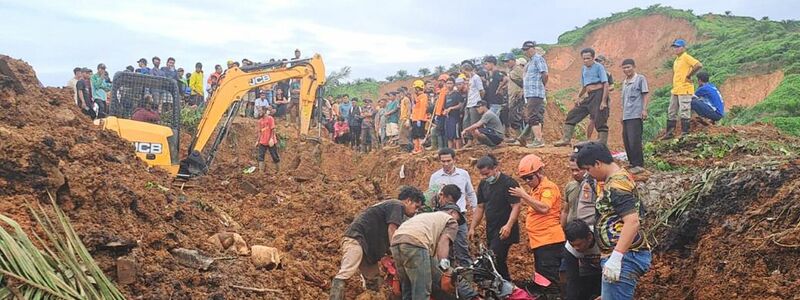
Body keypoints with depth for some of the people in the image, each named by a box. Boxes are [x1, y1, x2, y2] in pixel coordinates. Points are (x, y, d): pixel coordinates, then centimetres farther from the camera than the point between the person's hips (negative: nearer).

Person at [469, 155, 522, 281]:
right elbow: (480, 207, 16)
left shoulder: (508, 183, -11)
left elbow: (516, 206, -17)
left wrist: (508, 226, -29)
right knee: (499, 261, 11)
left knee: (493, 260, -17)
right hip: (491, 230, 8)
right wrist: (472, 228, 10)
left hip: (505, 232, -8)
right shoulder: (483, 184, 11)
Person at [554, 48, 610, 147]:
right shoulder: (583, 69, 16)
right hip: (589, 97, 8)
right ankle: (566, 139, 5)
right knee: (572, 114, 3)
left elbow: (606, 84, -12)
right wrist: (579, 97, 8)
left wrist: (603, 101, -19)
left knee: (600, 121, -8)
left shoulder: (599, 67, -5)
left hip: (599, 94, -8)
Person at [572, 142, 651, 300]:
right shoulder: (620, 178, 17)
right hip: (623, 255, 11)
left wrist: (615, 257, -30)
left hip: (624, 257, -11)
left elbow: (632, 222, -26)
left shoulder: (617, 183, -16)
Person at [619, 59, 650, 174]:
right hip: (626, 116, 8)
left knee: (634, 141, -11)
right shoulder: (624, 82, 19)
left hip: (635, 115, -8)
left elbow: (646, 94, -6)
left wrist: (644, 109, -14)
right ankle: (632, 163, 20)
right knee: (626, 140, 9)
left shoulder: (640, 79, -2)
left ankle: (639, 165, -6)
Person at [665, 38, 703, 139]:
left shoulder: (686, 57, -10)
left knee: (684, 112, -7)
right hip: (675, 90, 10)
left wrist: (689, 76, -17)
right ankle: (670, 133, 19)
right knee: (671, 112, 12)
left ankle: (685, 133, -2)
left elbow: (699, 65, -23)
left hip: (684, 90, -10)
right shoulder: (676, 60, 17)